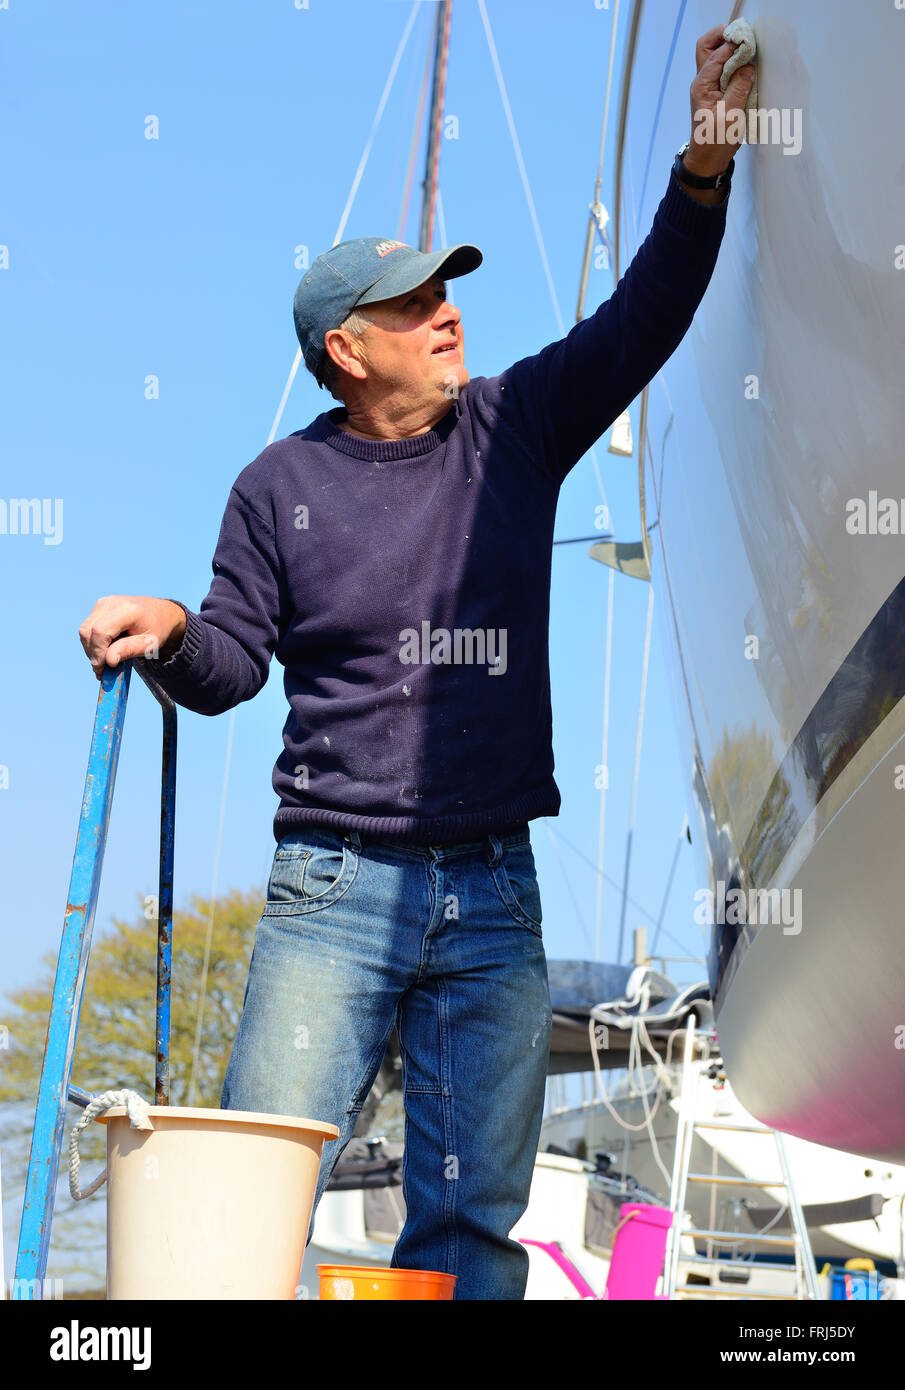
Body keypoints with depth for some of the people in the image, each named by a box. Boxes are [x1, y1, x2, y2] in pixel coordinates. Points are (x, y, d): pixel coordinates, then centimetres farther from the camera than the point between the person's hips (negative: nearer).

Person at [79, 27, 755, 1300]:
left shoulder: (515, 429, 9)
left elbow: (640, 326, 8)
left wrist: (703, 175, -4)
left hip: (495, 894, 3)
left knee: (477, 1217, 3)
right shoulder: (282, 484, 4)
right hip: (337, 881, -2)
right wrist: (170, 631, -18)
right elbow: (231, 665, 5)